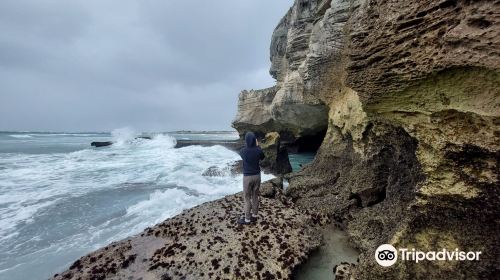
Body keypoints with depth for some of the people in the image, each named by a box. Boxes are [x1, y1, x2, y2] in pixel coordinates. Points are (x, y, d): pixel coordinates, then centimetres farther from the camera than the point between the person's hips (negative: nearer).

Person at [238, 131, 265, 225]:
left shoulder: (243, 151, -17)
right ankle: (254, 216, 29)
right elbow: (262, 158, 13)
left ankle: (247, 219, 16)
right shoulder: (258, 150, -10)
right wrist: (257, 146, 15)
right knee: (255, 196, 16)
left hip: (247, 177, -3)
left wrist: (248, 145, 17)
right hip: (257, 175, 4)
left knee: (247, 198, 7)